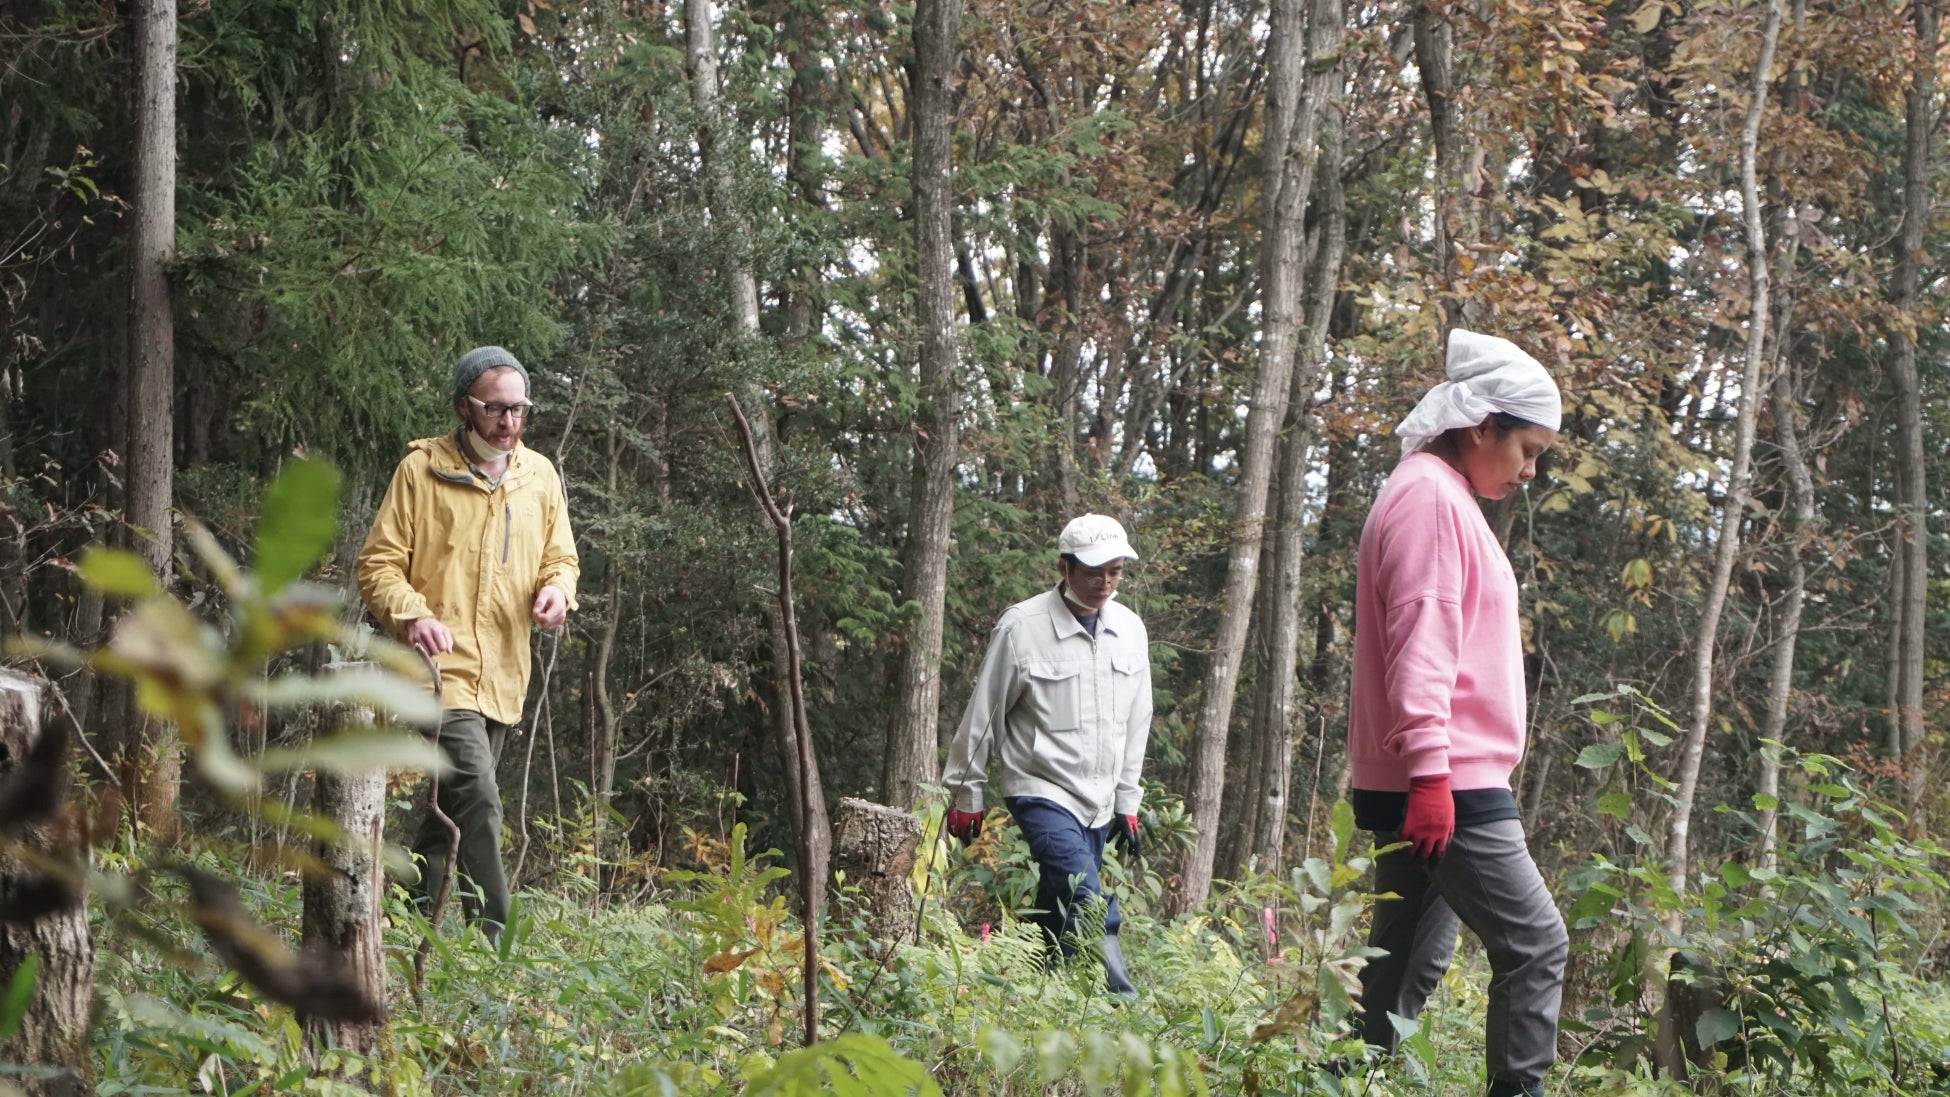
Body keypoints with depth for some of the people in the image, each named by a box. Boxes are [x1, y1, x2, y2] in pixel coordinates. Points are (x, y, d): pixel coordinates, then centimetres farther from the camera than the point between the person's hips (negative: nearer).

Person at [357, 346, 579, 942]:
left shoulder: (539, 475, 12)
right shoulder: (422, 468, -3)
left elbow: (560, 558, 20)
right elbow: (378, 564, -3)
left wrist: (555, 588, -5)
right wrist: (411, 613, -22)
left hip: (503, 674, 6)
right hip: (441, 665, -6)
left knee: (450, 813, 14)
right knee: (476, 799, -20)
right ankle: (491, 940, -20)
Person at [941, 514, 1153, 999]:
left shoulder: (1130, 630, 6)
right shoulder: (1021, 627, -11)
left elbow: (1135, 722, 15)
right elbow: (983, 716, -2)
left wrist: (1127, 803, 15)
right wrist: (966, 795, 3)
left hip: (1098, 799, 6)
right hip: (1041, 791, -6)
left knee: (1056, 917, 8)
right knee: (1089, 905, -23)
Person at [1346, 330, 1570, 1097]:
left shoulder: (1446, 501, 21)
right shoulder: (1429, 497, -10)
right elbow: (1418, 644, -19)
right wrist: (1430, 770, -24)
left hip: (1439, 783, 10)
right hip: (1445, 786, -10)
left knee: (1408, 969, 9)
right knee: (1536, 945, -9)